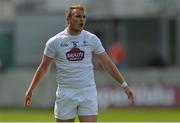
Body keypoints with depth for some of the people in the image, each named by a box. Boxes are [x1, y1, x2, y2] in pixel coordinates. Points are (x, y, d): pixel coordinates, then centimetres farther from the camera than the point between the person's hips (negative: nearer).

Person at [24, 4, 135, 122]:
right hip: (66, 94, -1)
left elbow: (107, 63, 7)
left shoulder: (92, 39, 2)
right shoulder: (55, 42, -2)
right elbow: (44, 67, 9)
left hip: (88, 92, 1)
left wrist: (124, 85, 4)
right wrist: (30, 89, 8)